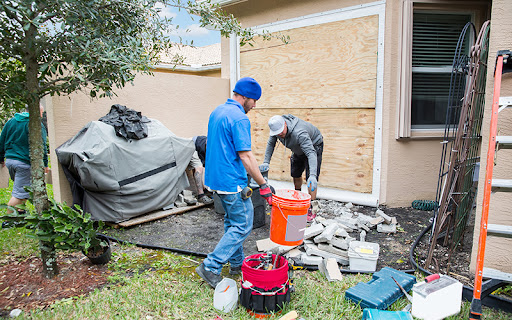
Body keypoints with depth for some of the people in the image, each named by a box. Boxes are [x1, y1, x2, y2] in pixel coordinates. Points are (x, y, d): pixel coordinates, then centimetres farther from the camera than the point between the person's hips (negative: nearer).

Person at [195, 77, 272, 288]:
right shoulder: (240, 119, -19)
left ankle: (236, 263, 32)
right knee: (243, 225, 1)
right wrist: (263, 185, -15)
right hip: (232, 182, -10)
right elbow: (245, 156, -22)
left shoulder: (217, 112, 11)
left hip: (215, 178, 10)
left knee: (232, 221, 20)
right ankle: (211, 267, 3)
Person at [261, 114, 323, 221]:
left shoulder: (299, 133, -43)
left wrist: (312, 175, -61)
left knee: (310, 179, -16)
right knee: (295, 174, 16)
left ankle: (310, 210, -11)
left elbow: (311, 153, -50)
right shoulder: (276, 127, -21)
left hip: (314, 146, -7)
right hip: (298, 150, 7)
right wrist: (266, 162, -15)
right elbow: (270, 143, -5)